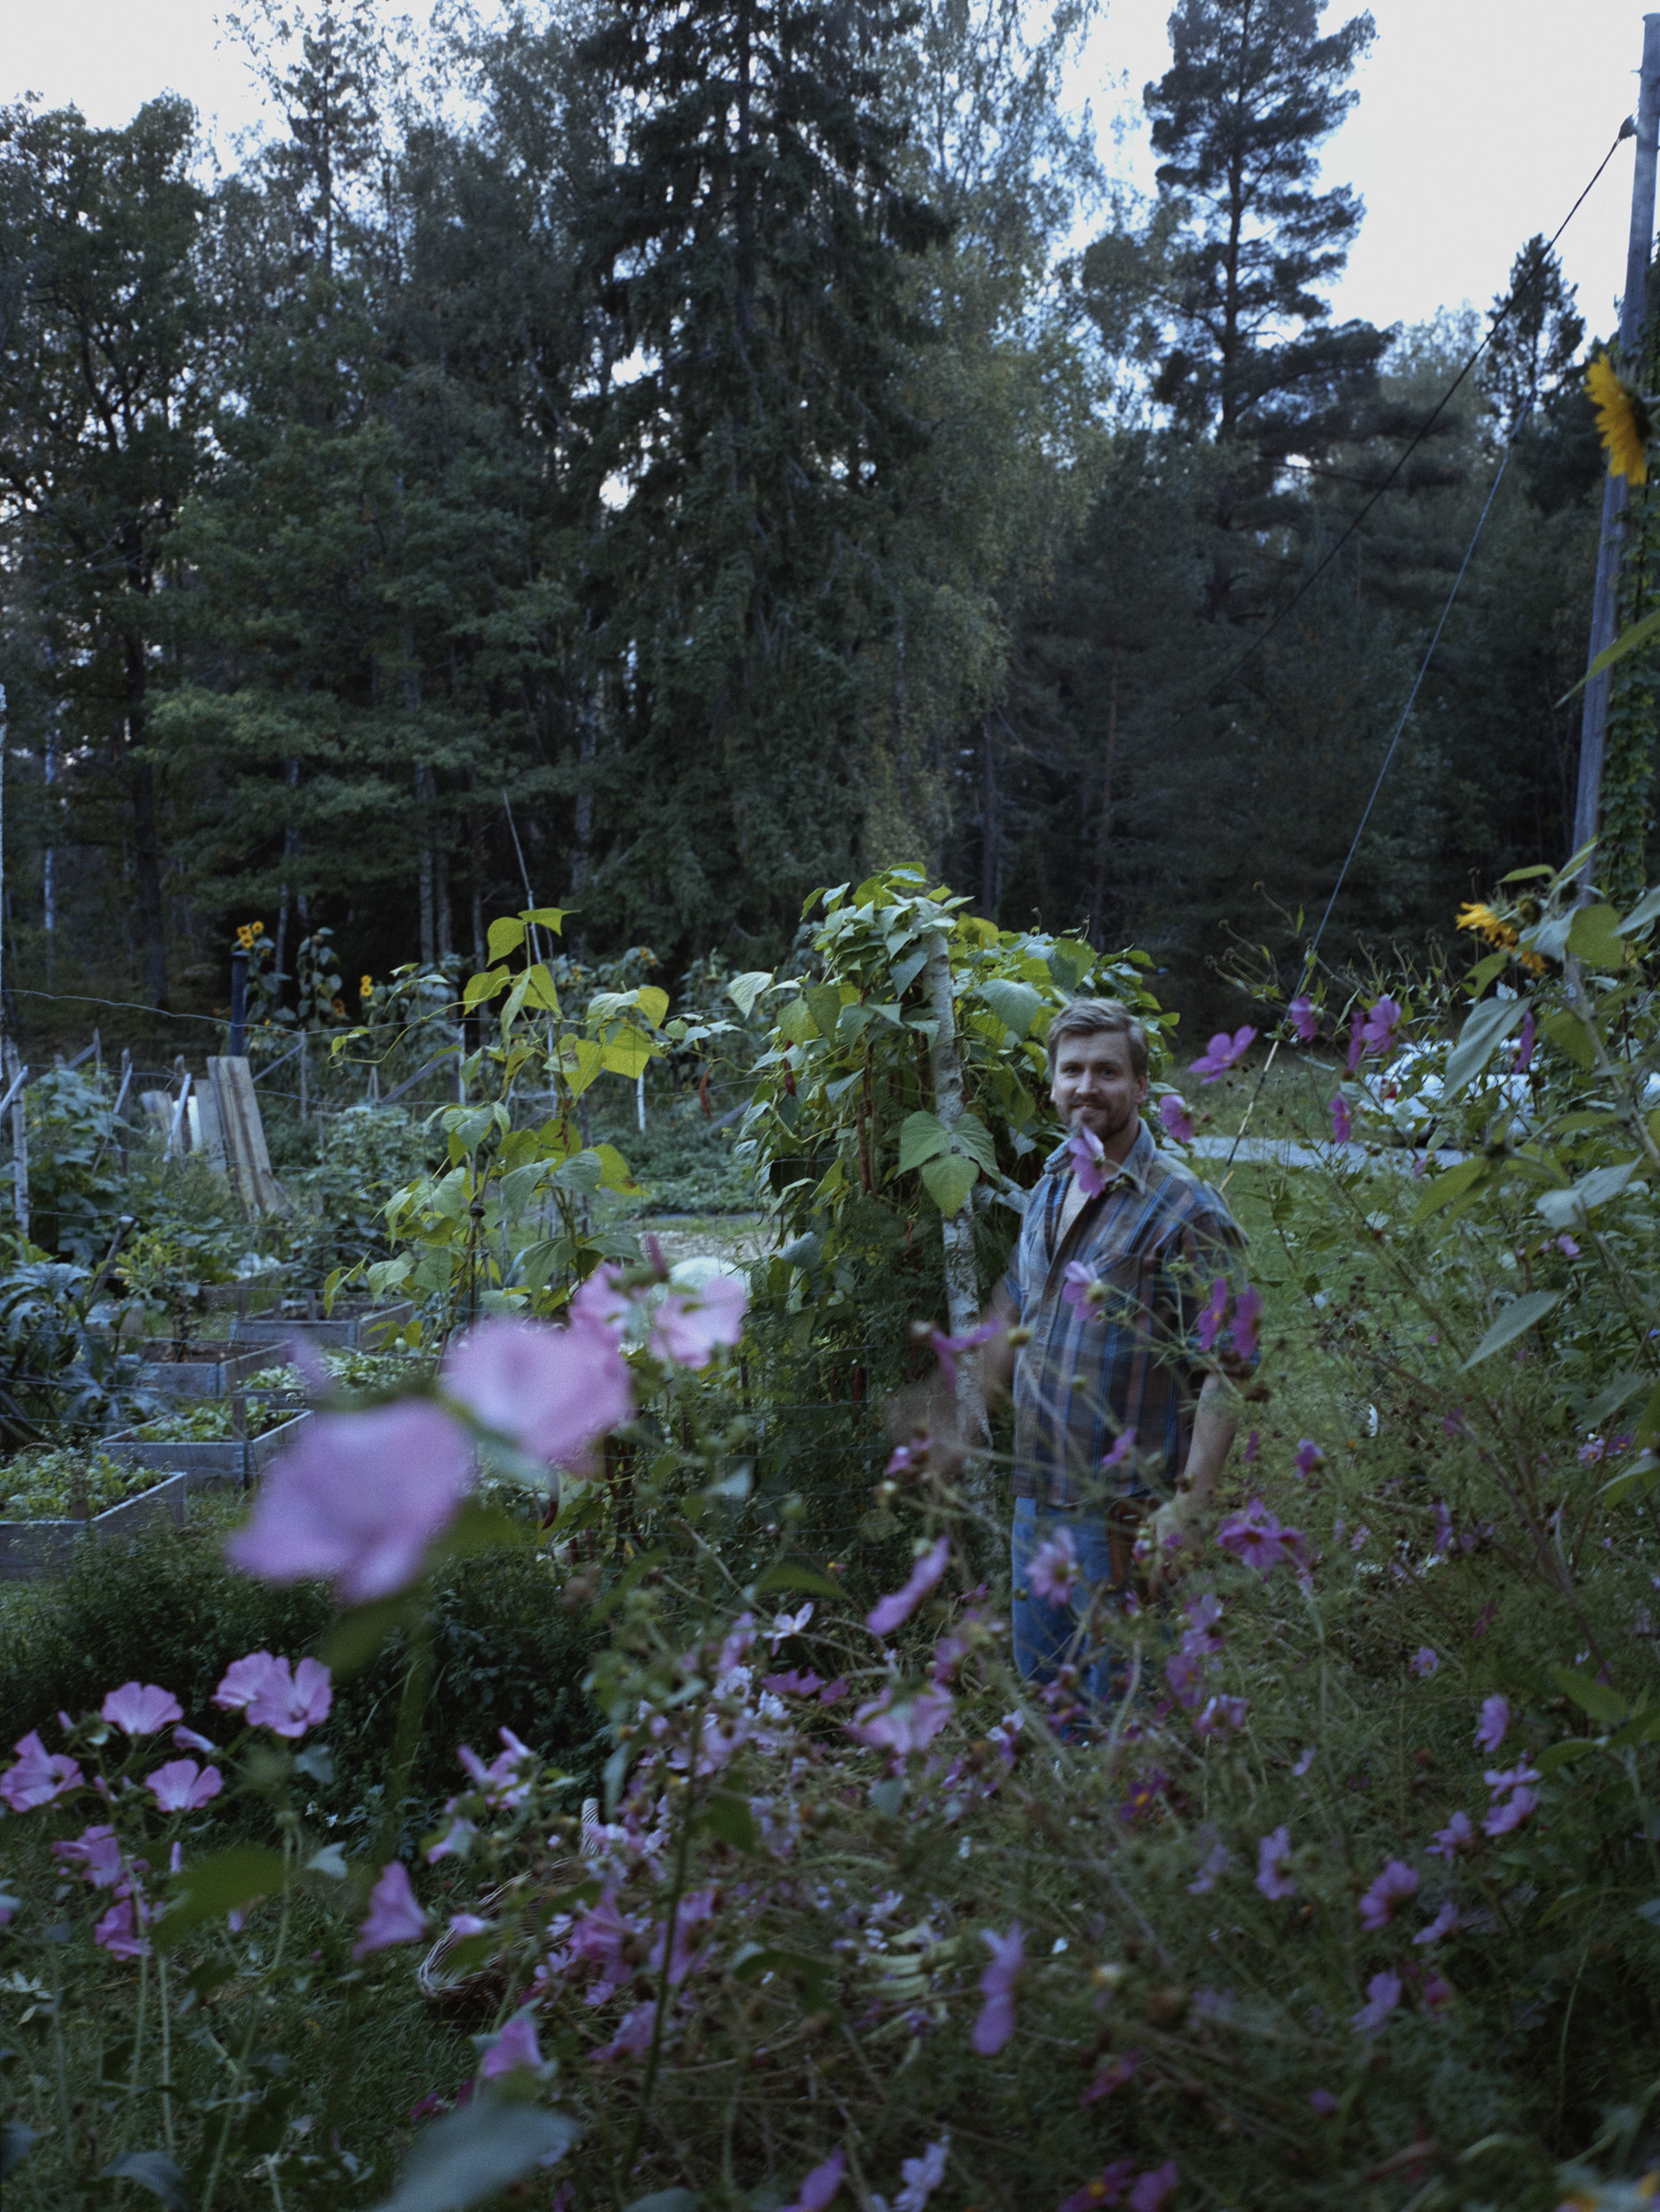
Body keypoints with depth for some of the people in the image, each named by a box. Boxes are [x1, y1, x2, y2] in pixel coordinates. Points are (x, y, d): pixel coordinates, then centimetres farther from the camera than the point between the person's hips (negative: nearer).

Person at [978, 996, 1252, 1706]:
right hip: (1036, 1501, 7)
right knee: (1038, 1688, 19)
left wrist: (1186, 1508, -23)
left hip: (1124, 1515, -7)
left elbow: (1226, 1374, -17)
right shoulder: (1046, 1191, 8)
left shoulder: (1184, 1214, -14)